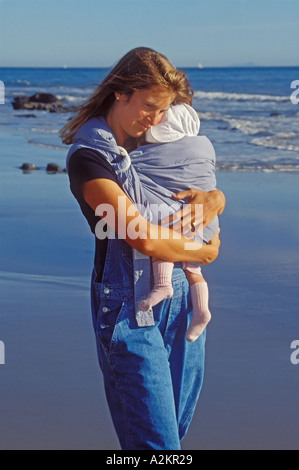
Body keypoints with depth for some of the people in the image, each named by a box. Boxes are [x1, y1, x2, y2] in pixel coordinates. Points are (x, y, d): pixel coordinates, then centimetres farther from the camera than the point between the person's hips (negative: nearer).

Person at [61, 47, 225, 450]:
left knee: (178, 426, 13)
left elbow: (216, 195, 20)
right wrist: (205, 251, -5)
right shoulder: (89, 156, -13)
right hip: (130, 307, -7)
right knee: (155, 441, -6)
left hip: (180, 295, 7)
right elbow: (145, 239, -21)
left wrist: (212, 200, -5)